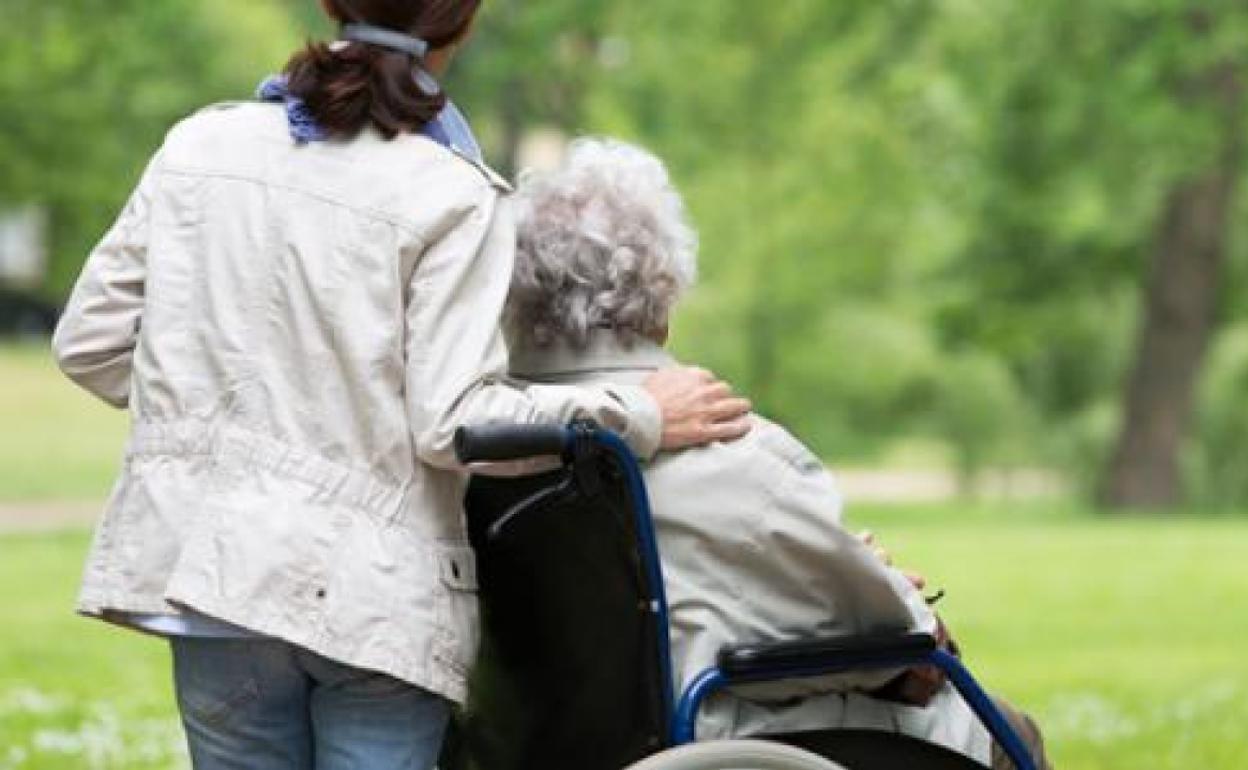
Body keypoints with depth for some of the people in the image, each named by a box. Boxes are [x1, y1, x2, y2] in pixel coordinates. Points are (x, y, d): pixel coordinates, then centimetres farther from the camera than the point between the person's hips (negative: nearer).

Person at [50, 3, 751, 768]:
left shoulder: (201, 143, 5)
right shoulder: (451, 196, -9)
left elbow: (90, 341, 8)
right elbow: (454, 423, -13)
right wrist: (639, 416, -4)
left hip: (212, 564, 4)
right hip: (378, 591, -4)